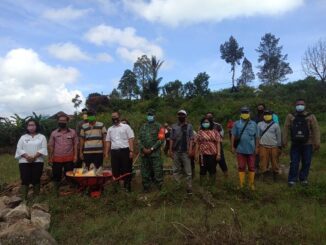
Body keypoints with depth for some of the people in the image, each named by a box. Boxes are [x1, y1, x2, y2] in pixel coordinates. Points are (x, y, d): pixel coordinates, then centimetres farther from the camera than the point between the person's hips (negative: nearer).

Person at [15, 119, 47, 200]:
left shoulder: (42, 137, 8)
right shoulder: (23, 137, 13)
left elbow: (43, 149, -3)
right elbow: (19, 149, 2)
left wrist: (34, 156, -16)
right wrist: (27, 156, -14)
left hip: (37, 161, -1)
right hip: (24, 161, 1)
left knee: (36, 180, 0)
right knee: (25, 180, -5)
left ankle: (36, 198, 11)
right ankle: (24, 199, 1)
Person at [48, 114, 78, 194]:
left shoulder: (72, 132, 2)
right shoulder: (54, 133, 5)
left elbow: (75, 144, 2)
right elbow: (51, 146, 7)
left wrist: (75, 156, -5)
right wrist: (50, 157, 2)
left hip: (69, 158, -1)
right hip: (57, 158, 1)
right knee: (56, 175, 7)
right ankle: (56, 192, 22)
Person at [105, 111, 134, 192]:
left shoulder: (126, 127, 3)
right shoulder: (110, 129, 16)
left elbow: (131, 139, -3)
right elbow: (108, 142, 16)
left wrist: (131, 151, -11)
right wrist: (106, 153, 8)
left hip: (125, 150, -4)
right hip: (114, 152, 4)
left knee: (126, 170, 0)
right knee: (115, 170, 7)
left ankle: (127, 186, 11)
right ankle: (116, 187, 18)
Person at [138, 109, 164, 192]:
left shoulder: (158, 126, 2)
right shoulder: (143, 126, 14)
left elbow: (161, 139, -7)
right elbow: (139, 139, 10)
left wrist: (151, 149, -12)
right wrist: (143, 148, -6)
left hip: (155, 153, -4)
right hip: (144, 153, 4)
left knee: (157, 171, -5)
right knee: (145, 172, 9)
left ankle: (160, 188, 4)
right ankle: (146, 188, 20)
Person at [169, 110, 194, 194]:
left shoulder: (189, 126, 2)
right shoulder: (174, 126, 8)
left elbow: (191, 139, -2)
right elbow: (172, 139, 8)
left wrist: (190, 150, -10)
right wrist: (170, 150, 3)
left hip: (185, 152, -2)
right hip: (176, 152, 3)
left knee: (188, 171, 0)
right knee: (176, 170, 11)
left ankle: (189, 188, 6)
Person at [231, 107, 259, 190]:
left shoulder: (253, 124, 5)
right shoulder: (237, 124, 2)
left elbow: (256, 137, 6)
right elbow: (233, 136, 3)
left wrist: (257, 147, 3)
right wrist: (233, 147, -1)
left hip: (251, 150, 1)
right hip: (240, 150, -1)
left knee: (251, 167, 8)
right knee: (241, 167, 6)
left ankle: (251, 184, 20)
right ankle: (241, 184, 16)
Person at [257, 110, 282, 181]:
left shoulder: (276, 125, 4)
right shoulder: (260, 124, 6)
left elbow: (278, 136, 7)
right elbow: (258, 135, 9)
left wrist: (279, 146, 6)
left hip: (274, 146, 0)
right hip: (263, 146, 0)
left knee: (274, 162, 5)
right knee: (264, 161, 1)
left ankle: (275, 175, 20)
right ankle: (264, 174, 13)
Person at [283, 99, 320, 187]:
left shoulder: (311, 117, -1)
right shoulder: (290, 116, 1)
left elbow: (316, 130, -5)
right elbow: (286, 129, -2)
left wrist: (317, 143, -11)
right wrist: (285, 141, -6)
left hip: (307, 144, 0)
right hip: (295, 144, 0)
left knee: (306, 163, 9)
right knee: (294, 163, 3)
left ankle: (303, 178, 25)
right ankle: (292, 179, 13)